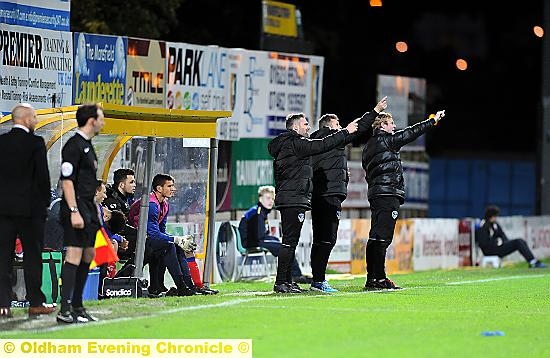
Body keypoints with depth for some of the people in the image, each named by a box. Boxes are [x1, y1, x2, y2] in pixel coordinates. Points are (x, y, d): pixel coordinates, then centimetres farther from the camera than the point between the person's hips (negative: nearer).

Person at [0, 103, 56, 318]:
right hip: (30, 208, -4)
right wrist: (45, 202, 4)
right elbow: (43, 175, -9)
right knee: (33, 255, 3)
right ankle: (35, 303, 4)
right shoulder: (35, 143, -8)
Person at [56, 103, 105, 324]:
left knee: (88, 255, 12)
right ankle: (65, 310, -16)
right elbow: (67, 181, -18)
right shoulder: (74, 145, -12)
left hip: (89, 208, 10)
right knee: (74, 255, -13)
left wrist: (94, 210, 21)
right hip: (76, 209, -10)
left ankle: (77, 306, 18)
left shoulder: (87, 146, 18)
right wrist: (74, 212, -24)